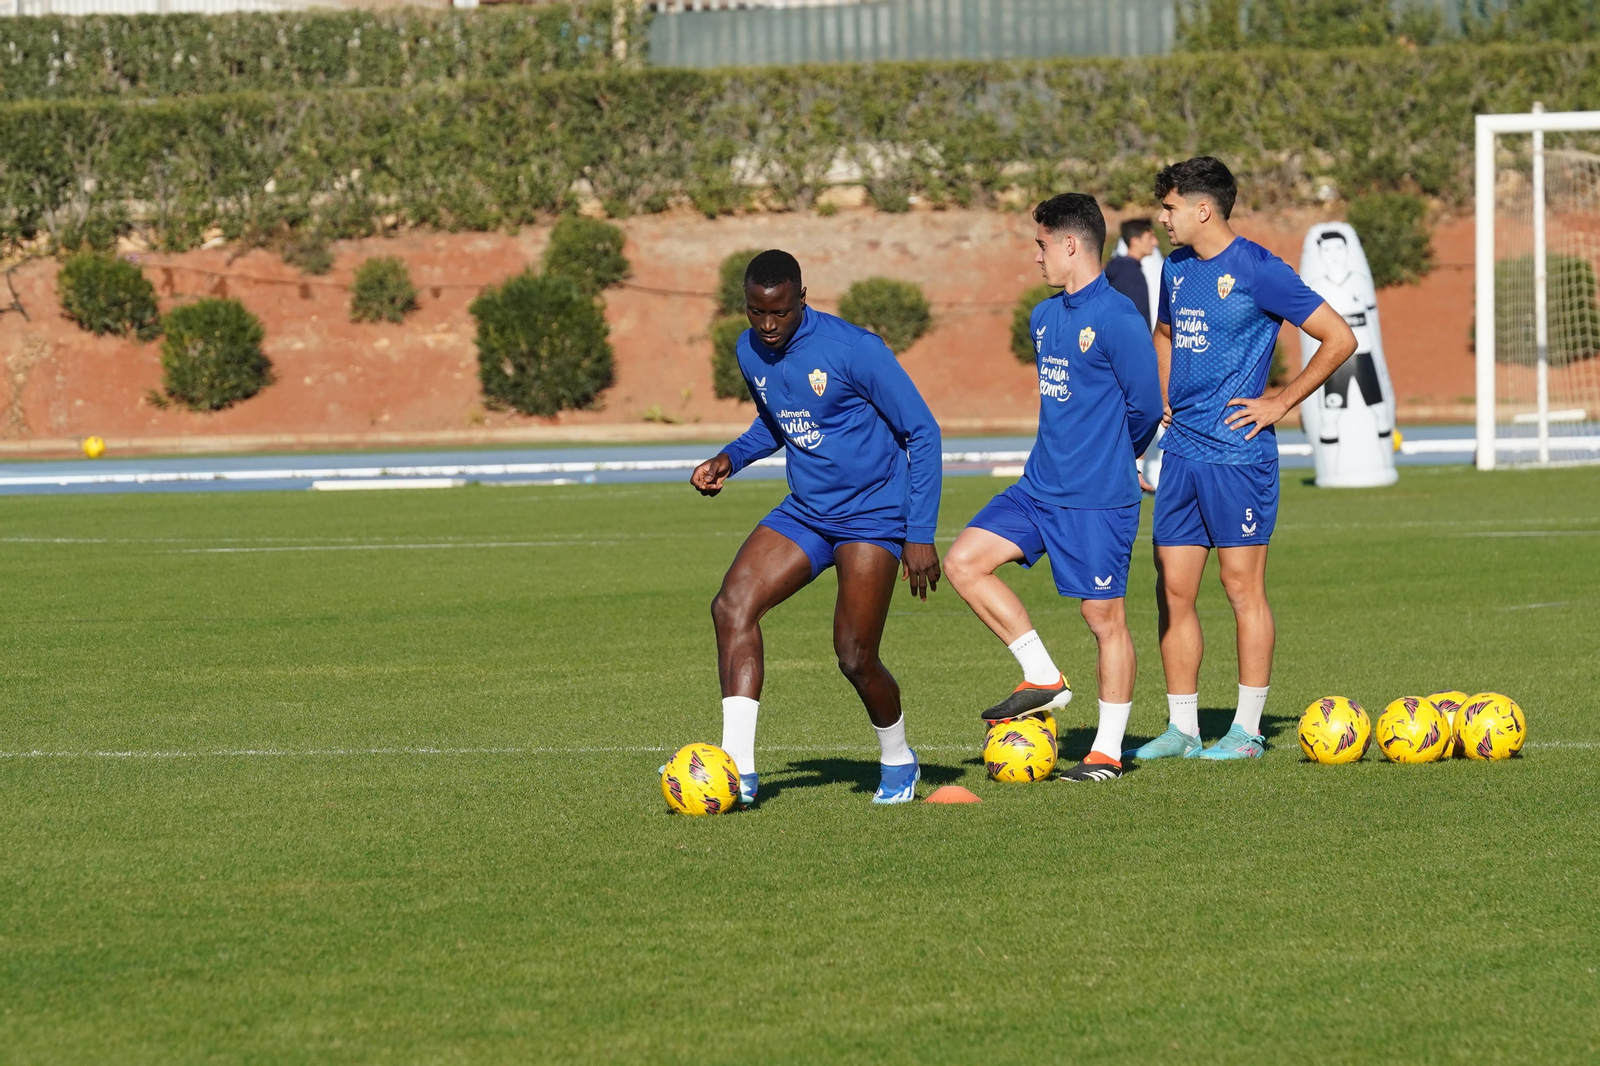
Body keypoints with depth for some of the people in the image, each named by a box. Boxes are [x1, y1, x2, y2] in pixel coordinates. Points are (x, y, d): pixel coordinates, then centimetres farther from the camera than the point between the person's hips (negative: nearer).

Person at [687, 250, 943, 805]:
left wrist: (921, 535, -14)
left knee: (855, 656, -11)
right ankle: (738, 771, -18)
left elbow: (922, 431, -12)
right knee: (732, 606, -16)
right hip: (804, 513, 6)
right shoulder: (750, 353, 2)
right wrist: (731, 457, 3)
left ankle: (898, 763, 20)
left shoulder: (853, 349, -18)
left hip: (872, 517, -6)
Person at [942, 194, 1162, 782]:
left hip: (1098, 500, -8)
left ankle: (1108, 751, 9)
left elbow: (1145, 407, -11)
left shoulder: (1117, 319, -14)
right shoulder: (1044, 318, 11)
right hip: (1039, 486, 8)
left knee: (1104, 617, 0)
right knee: (964, 561, -2)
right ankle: (1043, 678, 7)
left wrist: (1110, 459, 5)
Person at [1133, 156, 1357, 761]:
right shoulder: (1176, 269, 11)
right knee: (1173, 589, 6)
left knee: (1242, 587, -2)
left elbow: (1339, 339, -10)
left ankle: (1247, 730, 3)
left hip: (1237, 454, -7)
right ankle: (1182, 728, 13)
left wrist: (1280, 402, -9)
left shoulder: (1256, 270, -11)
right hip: (1181, 450, 7)